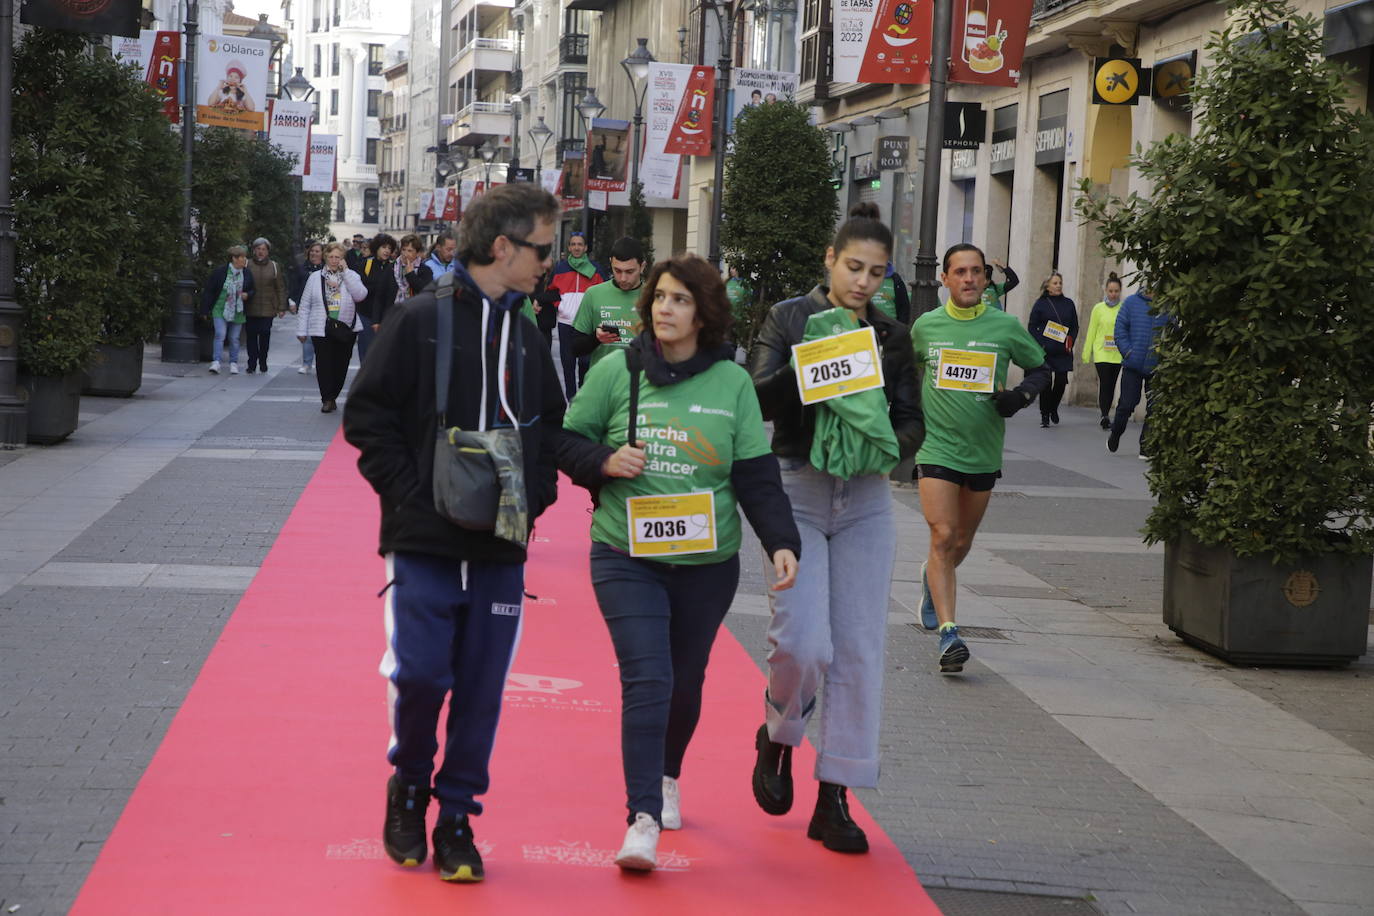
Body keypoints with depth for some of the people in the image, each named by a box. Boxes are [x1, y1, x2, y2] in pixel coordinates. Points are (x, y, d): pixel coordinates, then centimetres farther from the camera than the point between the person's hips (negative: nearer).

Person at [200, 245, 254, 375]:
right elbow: (208, 291, -3)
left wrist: (247, 295, -8)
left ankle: (233, 364, 19)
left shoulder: (247, 275, 2)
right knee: (220, 335, -15)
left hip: (238, 312, 3)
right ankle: (215, 362, -18)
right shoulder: (219, 272, -8)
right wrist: (206, 309, -4)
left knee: (234, 338, 8)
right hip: (220, 310, -3)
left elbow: (252, 291, 16)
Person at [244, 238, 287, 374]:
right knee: (251, 335, 0)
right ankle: (252, 364, 8)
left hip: (267, 309, 0)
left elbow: (281, 289, 10)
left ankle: (263, 362, 11)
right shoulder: (247, 265, 5)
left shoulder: (274, 267, 9)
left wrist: (281, 308, 5)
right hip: (250, 309, 0)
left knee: (265, 334, -6)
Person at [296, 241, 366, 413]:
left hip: (346, 328, 1)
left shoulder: (351, 276, 6)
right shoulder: (315, 277, 7)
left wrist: (345, 272, -12)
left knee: (341, 365, 5)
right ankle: (327, 399, -2)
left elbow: (360, 295, -14)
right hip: (321, 329, -1)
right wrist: (301, 330, 4)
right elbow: (305, 305, 9)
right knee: (324, 364, -7)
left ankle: (331, 396, 18)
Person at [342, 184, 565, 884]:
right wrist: (413, 496, -10)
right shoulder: (422, 319, -6)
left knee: (481, 690, 5)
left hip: (500, 551, 4)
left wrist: (533, 496, 6)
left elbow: (551, 426, 20)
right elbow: (366, 415, -6)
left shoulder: (526, 334, 10)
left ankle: (456, 817, 18)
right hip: (425, 545, -4)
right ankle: (408, 783, 20)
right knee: (418, 675, -7)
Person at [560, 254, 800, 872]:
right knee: (647, 680, -15)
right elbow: (566, 443, 6)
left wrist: (781, 542, -11)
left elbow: (757, 475, 0)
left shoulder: (733, 382, 1)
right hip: (627, 558, -2)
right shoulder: (616, 370, -2)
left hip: (707, 563, 2)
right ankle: (642, 819, -14)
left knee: (685, 681, 16)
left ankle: (667, 779, 43)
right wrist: (604, 462, -14)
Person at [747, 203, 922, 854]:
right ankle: (778, 737, 19)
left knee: (858, 648, -1)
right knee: (803, 641, -14)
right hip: (796, 489, -3)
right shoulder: (789, 319, 1)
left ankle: (834, 801, 6)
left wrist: (892, 445, -12)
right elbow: (757, 400, -10)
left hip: (865, 500, 3)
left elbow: (912, 420, 9)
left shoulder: (891, 337, 9)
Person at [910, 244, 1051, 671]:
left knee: (962, 543, 15)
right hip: (937, 447, -2)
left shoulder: (1006, 327, -2)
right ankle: (948, 633, -17)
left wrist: (1021, 395, -9)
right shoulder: (926, 326, 1)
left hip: (983, 453, 2)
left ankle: (932, 579, 48)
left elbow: (1040, 367, 11)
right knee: (943, 537, -14)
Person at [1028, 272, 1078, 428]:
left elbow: (1075, 326, 14)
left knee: (1061, 381, 0)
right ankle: (1045, 415, 7)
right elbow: (1032, 326, 1)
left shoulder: (1069, 304, 10)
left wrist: (1070, 340, -2)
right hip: (1045, 351, -2)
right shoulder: (1041, 303, 2)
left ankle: (1053, 408, 26)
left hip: (1063, 352, 2)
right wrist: (1040, 344, -10)